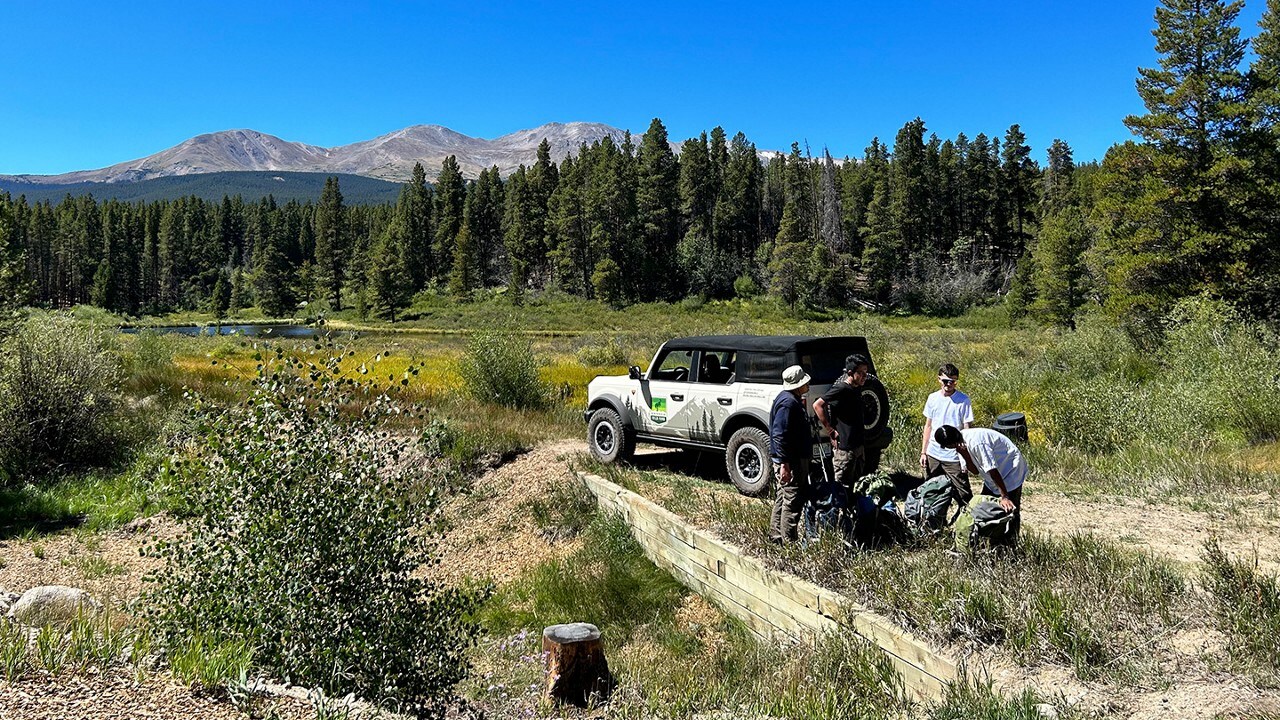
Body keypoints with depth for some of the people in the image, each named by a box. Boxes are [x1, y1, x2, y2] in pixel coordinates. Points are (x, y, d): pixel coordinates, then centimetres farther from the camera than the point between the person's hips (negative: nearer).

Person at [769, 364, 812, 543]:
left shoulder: (792, 400, 14)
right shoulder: (788, 403, -20)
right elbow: (779, 435, -25)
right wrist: (784, 464, -26)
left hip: (793, 458, 11)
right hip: (791, 461, -11)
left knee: (783, 498, 17)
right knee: (793, 501, -6)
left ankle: (776, 536, 26)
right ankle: (789, 541, -1)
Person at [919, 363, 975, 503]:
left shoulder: (963, 400, -7)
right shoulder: (933, 398, 5)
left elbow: (967, 429, -6)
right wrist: (923, 452, 9)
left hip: (954, 456, -4)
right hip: (933, 454, 5)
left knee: (963, 494, -3)